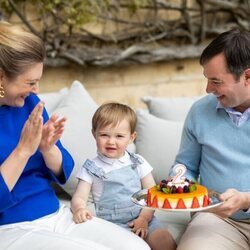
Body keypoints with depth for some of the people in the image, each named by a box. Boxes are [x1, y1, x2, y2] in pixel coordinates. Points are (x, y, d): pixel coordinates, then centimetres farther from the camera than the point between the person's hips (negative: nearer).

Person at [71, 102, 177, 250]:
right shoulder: (91, 168, 4)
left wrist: (144, 218, -9)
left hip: (141, 219, 2)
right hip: (111, 224, -2)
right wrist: (79, 209, -26)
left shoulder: (138, 163, 8)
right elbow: (79, 197, -1)